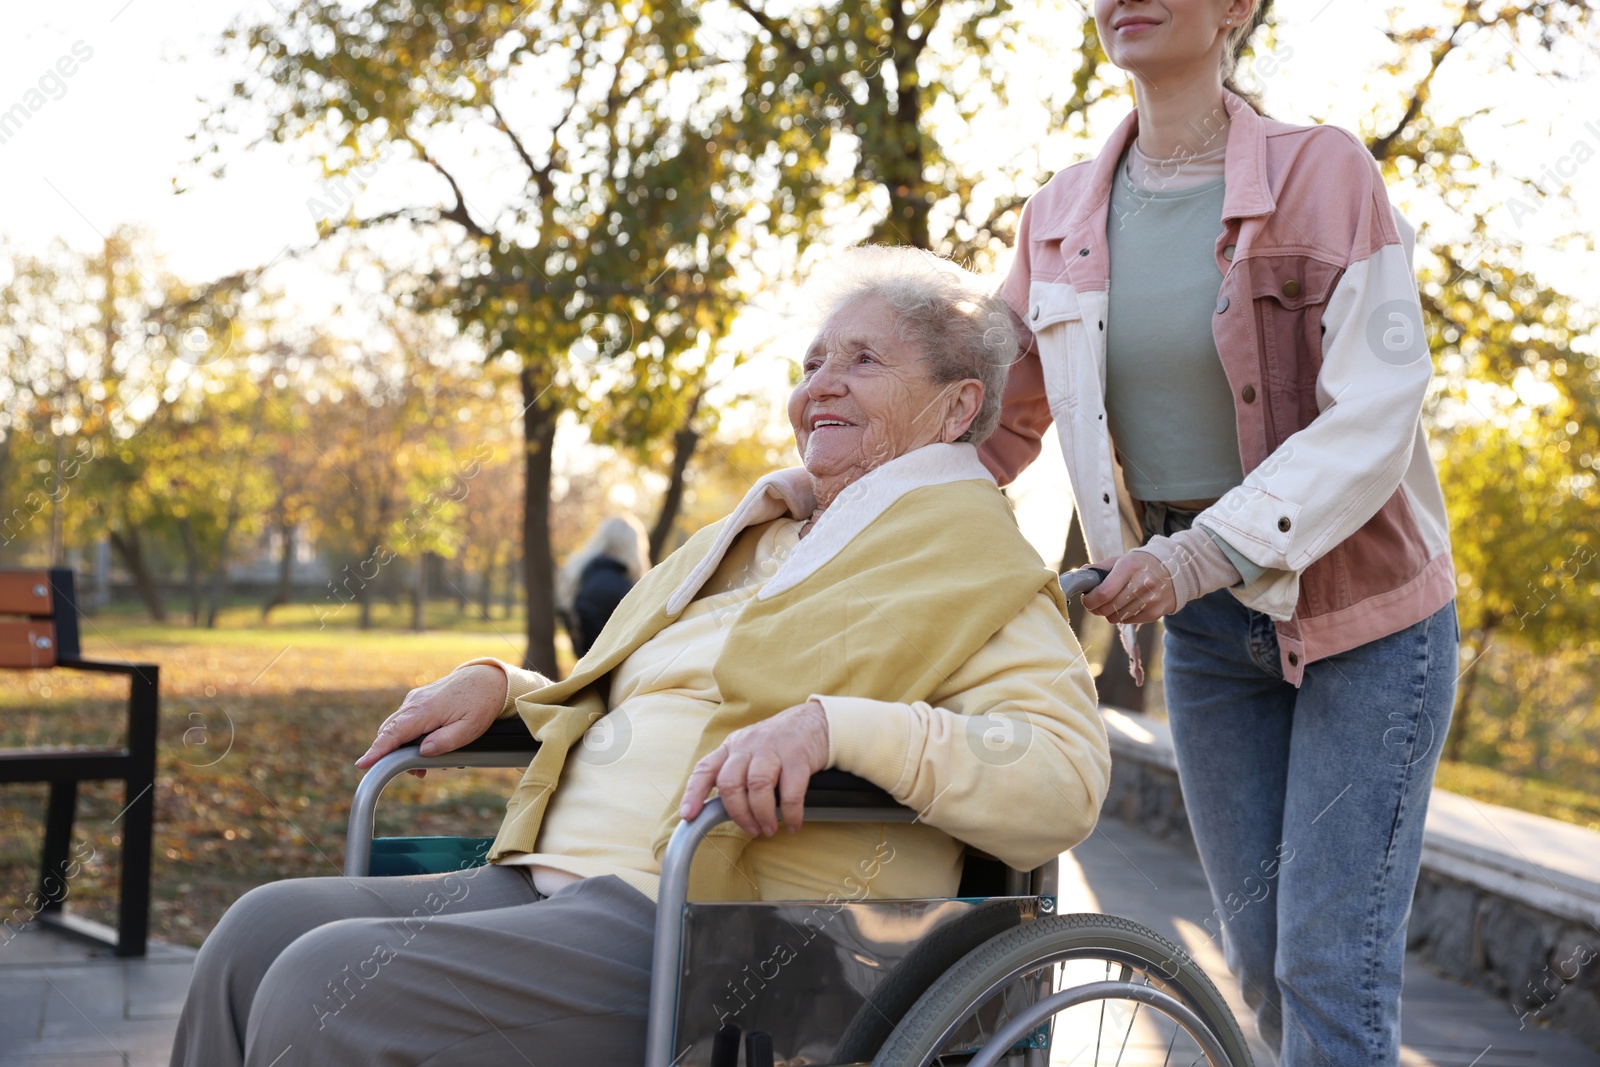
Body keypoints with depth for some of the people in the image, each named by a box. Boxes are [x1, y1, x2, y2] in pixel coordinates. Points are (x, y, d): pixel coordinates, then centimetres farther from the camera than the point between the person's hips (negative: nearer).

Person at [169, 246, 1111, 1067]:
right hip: (552, 883, 8)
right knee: (263, 933, -10)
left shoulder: (971, 570, 1)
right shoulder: (749, 541, 27)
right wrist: (497, 685, 14)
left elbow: (1067, 776, -16)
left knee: (326, 988, -23)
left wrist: (835, 724, -27)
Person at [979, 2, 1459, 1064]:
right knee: (1259, 957, 9)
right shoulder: (1063, 218, 2)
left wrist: (1203, 553, -29)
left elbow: (1374, 418, -19)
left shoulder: (1323, 172, -12)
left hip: (1363, 606, -4)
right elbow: (996, 417, 10)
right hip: (1205, 625, 5)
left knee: (1330, 964, -7)